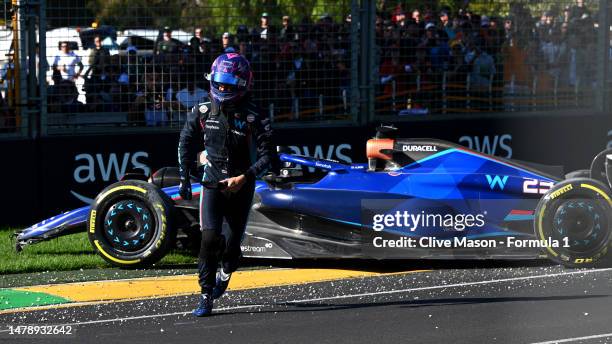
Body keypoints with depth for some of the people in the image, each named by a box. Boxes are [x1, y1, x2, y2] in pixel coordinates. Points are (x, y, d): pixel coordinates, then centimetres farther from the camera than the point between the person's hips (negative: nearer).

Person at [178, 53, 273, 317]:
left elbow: (267, 156, -11)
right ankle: (206, 296, -8)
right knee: (210, 238, -17)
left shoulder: (254, 118, -12)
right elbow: (186, 143, 11)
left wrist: (244, 178, -21)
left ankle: (225, 273, 42)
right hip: (212, 183, 1)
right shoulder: (202, 112, -3)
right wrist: (184, 178, 7)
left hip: (241, 186, -1)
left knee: (233, 243, 7)